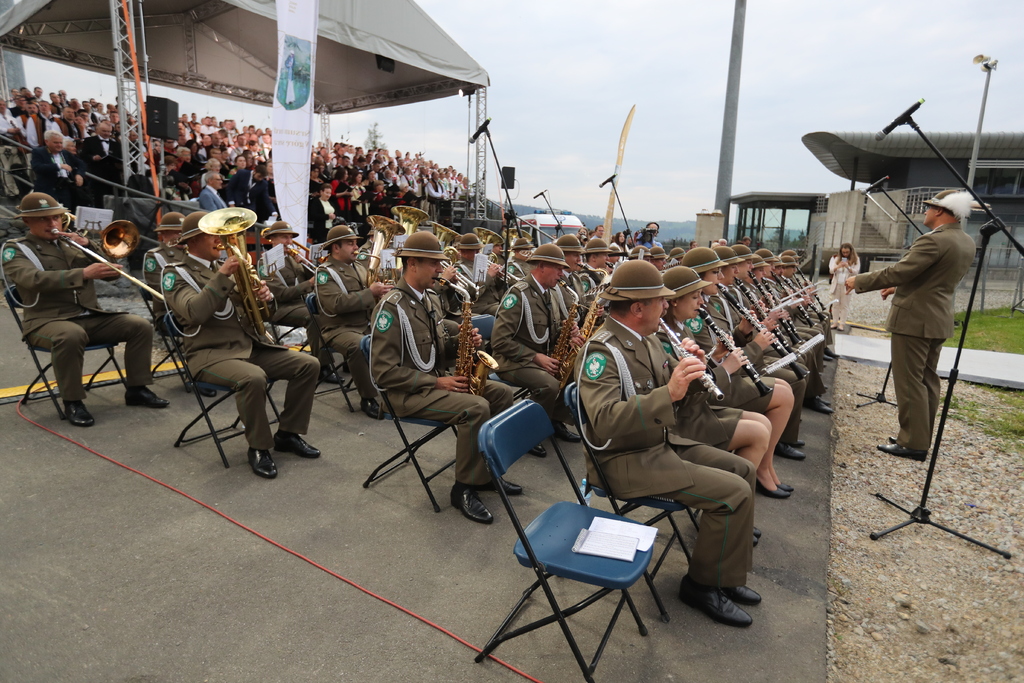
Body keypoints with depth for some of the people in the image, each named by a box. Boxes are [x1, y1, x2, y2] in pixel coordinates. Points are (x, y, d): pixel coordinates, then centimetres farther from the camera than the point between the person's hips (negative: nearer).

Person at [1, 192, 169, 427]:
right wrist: (83, 274, -32)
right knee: (71, 336, -39)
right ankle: (72, 402, -22)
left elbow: (113, 273, 11)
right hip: (49, 320, -5)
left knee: (140, 326, -15)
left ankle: (136, 389, -5)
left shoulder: (71, 242, 18)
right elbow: (35, 279, -20)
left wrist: (89, 246, -4)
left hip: (91, 317, 5)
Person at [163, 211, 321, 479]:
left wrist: (265, 296, -7)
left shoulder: (223, 269, 19)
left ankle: (287, 434, 3)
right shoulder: (176, 274, -1)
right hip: (211, 353, -7)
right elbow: (195, 313, -21)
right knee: (253, 378, -37)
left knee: (309, 365, -9)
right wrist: (221, 276, -25)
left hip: (251, 345, 7)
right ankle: (259, 448, -15)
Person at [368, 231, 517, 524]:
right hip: (408, 392, -9)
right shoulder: (391, 307, -19)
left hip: (437, 379, 9)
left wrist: (462, 343, -5)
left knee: (502, 393, 0)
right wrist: (436, 382, -22)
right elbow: (384, 371, -22)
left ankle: (486, 472, 10)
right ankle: (464, 489, -10)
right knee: (477, 408, -27)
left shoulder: (431, 298, 9)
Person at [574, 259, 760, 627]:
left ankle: (725, 572, 23)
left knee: (743, 469, 10)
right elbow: (605, 420, -35)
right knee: (734, 492, -14)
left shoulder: (647, 339, 7)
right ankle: (702, 583, 7)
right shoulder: (601, 352, -21)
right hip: (627, 459, -10)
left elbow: (685, 402, 12)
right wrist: (669, 393, -40)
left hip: (663, 441, 10)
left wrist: (691, 368, -9)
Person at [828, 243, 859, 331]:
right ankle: (835, 322, 12)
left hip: (847, 286, -2)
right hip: (836, 285, 2)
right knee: (836, 304, 6)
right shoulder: (835, 258, 5)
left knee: (845, 305, 0)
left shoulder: (855, 260, 1)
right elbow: (831, 270, -3)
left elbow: (856, 272, -8)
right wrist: (838, 266, -24)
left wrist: (848, 267, -26)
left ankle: (842, 323, 2)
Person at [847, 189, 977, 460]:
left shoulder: (934, 240, -20)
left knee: (909, 381, -4)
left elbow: (898, 271, -22)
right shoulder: (967, 243, 11)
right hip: (937, 319, 10)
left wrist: (859, 280, -11)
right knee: (927, 380, 15)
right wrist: (901, 288, 23)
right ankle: (921, 437, 23)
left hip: (914, 318, -10)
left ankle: (913, 443, 0)